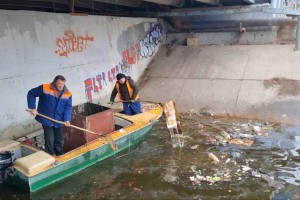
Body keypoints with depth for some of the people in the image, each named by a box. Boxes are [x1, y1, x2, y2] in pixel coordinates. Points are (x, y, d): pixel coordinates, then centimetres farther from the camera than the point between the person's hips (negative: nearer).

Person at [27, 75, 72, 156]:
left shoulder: (68, 94, -7)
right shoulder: (45, 88, -15)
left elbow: (68, 108, -4)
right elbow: (31, 94, -5)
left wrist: (67, 119, -19)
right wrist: (33, 108, -11)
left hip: (59, 121, 4)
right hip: (47, 120, -3)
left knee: (60, 140, 15)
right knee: (50, 141, -2)